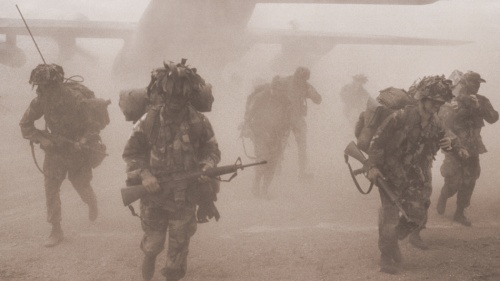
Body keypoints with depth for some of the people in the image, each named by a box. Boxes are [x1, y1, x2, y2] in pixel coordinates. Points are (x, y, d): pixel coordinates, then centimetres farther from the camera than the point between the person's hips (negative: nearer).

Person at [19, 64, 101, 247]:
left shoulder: (77, 100, -26)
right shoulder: (41, 101, -13)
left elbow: (93, 127, -21)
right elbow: (26, 124, 0)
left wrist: (81, 143, -37)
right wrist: (41, 139, -15)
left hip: (77, 150, -3)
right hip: (55, 149, 3)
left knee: (81, 186, 6)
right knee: (50, 188, -3)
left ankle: (92, 204, 44)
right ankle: (56, 231, 7)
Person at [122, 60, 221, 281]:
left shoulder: (199, 123, -8)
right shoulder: (149, 120, -9)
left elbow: (212, 150, 6)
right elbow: (131, 152, 0)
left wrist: (206, 168, -14)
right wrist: (144, 174, -15)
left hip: (186, 198, 0)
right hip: (154, 195, 0)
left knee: (178, 251, 8)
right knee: (152, 246, 10)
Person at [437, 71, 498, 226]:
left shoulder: (481, 101, 0)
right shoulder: (452, 101, -11)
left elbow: (493, 118, -12)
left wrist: (479, 107, -26)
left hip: (473, 149, 4)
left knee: (468, 184, 7)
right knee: (453, 182, -5)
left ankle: (460, 213, 22)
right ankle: (443, 198, 27)